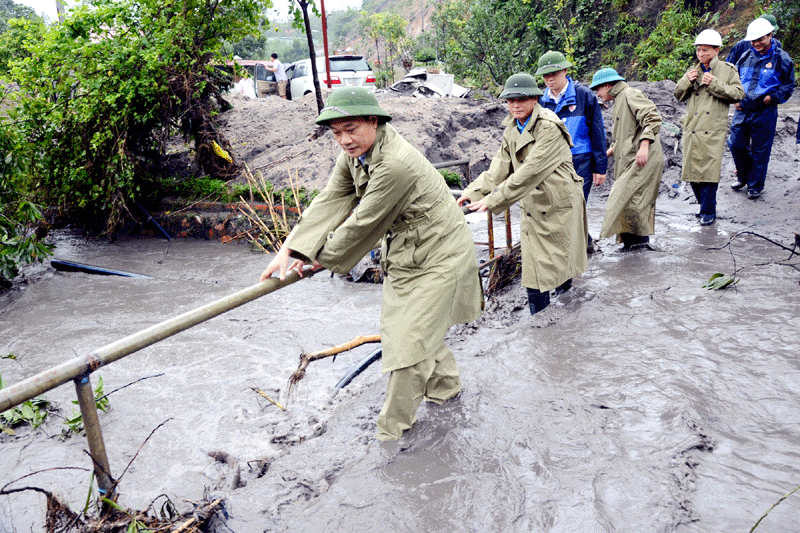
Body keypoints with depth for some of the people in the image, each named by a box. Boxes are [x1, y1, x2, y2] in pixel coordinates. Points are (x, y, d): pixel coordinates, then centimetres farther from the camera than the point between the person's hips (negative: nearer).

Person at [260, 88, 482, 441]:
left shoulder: (395, 164, -34)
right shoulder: (355, 152, -3)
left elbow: (363, 223, -27)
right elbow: (330, 201, -4)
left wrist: (324, 257, -11)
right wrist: (291, 249, -12)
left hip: (436, 256, -9)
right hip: (404, 249, 10)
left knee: (409, 336, -4)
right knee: (415, 324, 22)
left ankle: (395, 425, 15)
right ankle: (445, 385, 46)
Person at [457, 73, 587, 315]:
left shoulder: (548, 128, -20)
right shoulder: (512, 129, 7)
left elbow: (530, 172, -27)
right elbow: (500, 167, 3)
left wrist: (493, 200, -30)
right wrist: (473, 191, -11)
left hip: (558, 206, -6)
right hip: (533, 208, 7)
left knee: (559, 266, 7)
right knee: (534, 272, 5)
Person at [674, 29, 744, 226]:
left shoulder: (728, 70, 5)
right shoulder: (693, 70, 15)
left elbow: (738, 94, -2)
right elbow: (678, 95, 16)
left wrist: (714, 84, -11)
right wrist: (687, 81, -3)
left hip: (714, 130, -4)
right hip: (692, 127, 4)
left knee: (709, 171, -9)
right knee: (692, 170, 5)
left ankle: (708, 211, 2)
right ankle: (705, 204, 24)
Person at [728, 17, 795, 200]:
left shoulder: (781, 59, -2)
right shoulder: (746, 57, 9)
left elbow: (789, 85, 4)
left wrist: (773, 97, -12)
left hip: (764, 113, -4)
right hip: (742, 111, 4)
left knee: (760, 150, 4)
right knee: (736, 144, 7)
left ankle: (755, 186, 17)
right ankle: (743, 177, 31)